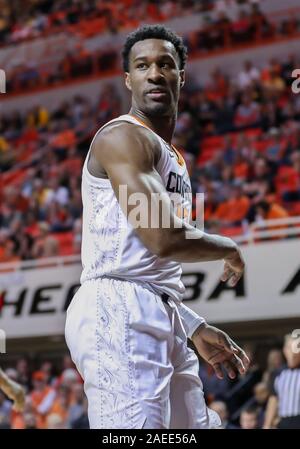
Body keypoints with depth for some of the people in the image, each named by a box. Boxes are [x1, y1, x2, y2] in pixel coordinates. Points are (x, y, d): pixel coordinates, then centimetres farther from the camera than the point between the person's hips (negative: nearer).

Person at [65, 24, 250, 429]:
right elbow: (164, 239, -21)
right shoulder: (124, 137, -8)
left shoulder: (171, 158, 23)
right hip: (118, 315, -10)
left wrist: (197, 329, 21)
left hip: (161, 319, 10)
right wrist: (230, 249, -3)